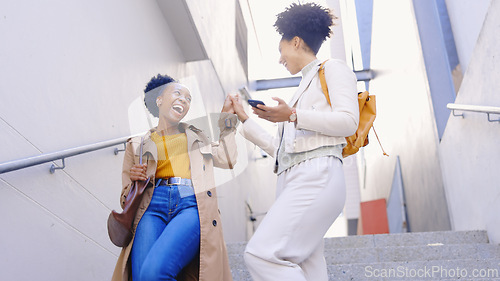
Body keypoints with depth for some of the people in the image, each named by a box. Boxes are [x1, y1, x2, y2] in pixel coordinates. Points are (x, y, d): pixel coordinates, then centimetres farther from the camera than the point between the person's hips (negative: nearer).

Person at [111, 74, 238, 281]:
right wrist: (133, 180, -2)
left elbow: (227, 159, 22)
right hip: (152, 207, 1)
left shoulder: (195, 136, 30)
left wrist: (227, 117, 29)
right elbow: (126, 198, 21)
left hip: (191, 205, -1)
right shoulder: (137, 145, 22)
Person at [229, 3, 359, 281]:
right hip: (293, 180, 8)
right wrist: (244, 119, 34)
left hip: (317, 174, -8)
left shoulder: (332, 69, 11)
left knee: (262, 253, -24)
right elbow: (280, 148, 31)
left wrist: (293, 116, -11)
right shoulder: (304, 88, 34)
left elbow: (349, 121, -5)